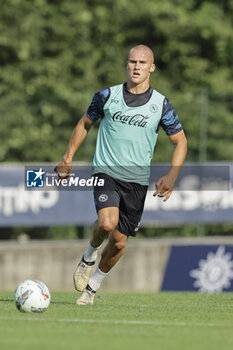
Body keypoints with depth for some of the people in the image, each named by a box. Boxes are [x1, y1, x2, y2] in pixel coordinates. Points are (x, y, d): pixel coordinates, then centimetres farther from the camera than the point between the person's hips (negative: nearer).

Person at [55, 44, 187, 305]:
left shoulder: (161, 105, -1)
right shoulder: (108, 96, 0)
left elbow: (180, 141, 6)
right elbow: (85, 123, 16)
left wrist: (171, 177, -8)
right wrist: (68, 158, 11)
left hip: (137, 180, 1)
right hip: (106, 172, -1)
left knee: (118, 242, 2)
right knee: (108, 222, -27)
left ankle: (92, 286, 26)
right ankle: (90, 254, 6)